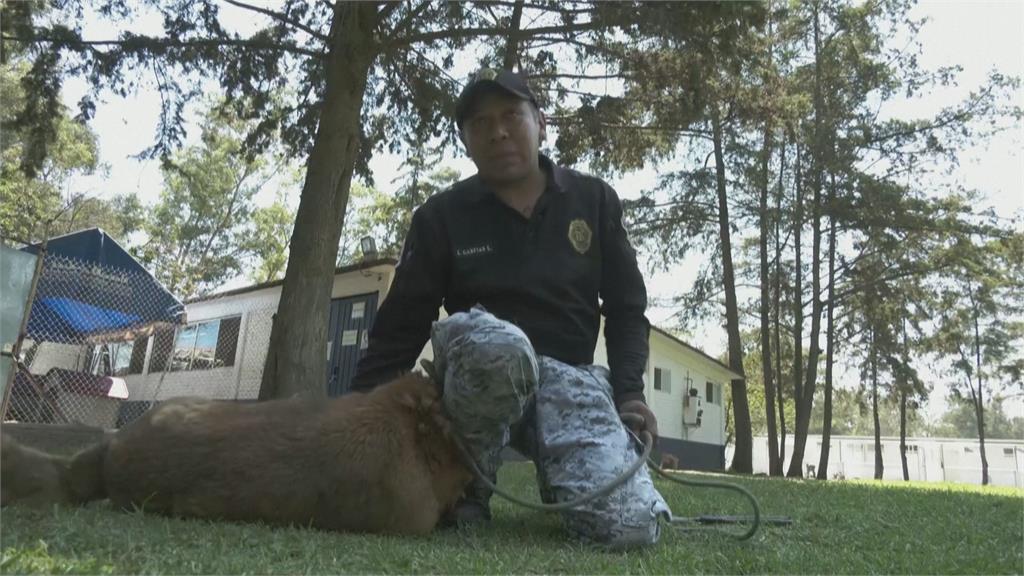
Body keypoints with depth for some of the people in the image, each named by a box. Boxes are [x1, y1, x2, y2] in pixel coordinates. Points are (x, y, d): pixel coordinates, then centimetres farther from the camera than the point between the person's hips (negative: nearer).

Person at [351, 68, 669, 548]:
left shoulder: (595, 200, 5)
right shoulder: (442, 215, 0)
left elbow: (626, 306, 10)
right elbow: (401, 324, 2)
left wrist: (629, 390, -4)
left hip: (568, 375, 2)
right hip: (477, 371, -1)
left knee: (631, 526, -23)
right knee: (497, 341, -41)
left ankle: (555, 478, 15)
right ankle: (465, 486, -12)